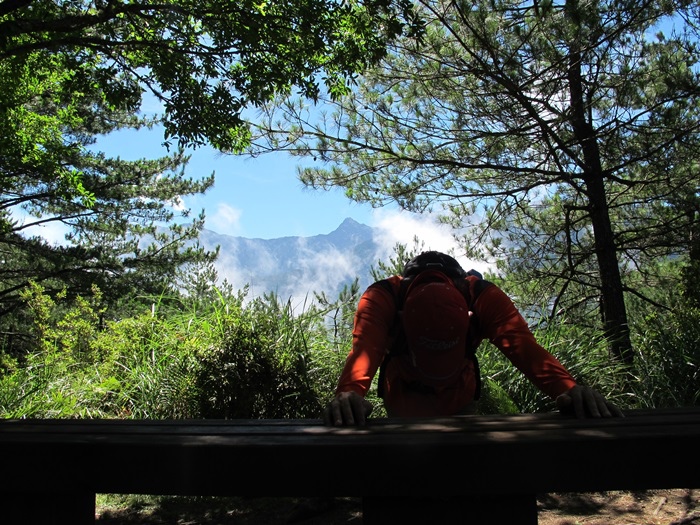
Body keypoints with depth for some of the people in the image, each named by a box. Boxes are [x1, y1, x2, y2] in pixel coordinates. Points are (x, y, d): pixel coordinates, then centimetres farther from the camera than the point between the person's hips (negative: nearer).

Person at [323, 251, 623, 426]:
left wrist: (567, 389, -68)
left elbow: (520, 342, -48)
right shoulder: (381, 297, -38)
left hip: (459, 399, 2)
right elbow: (364, 346, -56)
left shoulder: (484, 297, -35)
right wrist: (350, 393, -78)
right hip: (403, 399, -1)